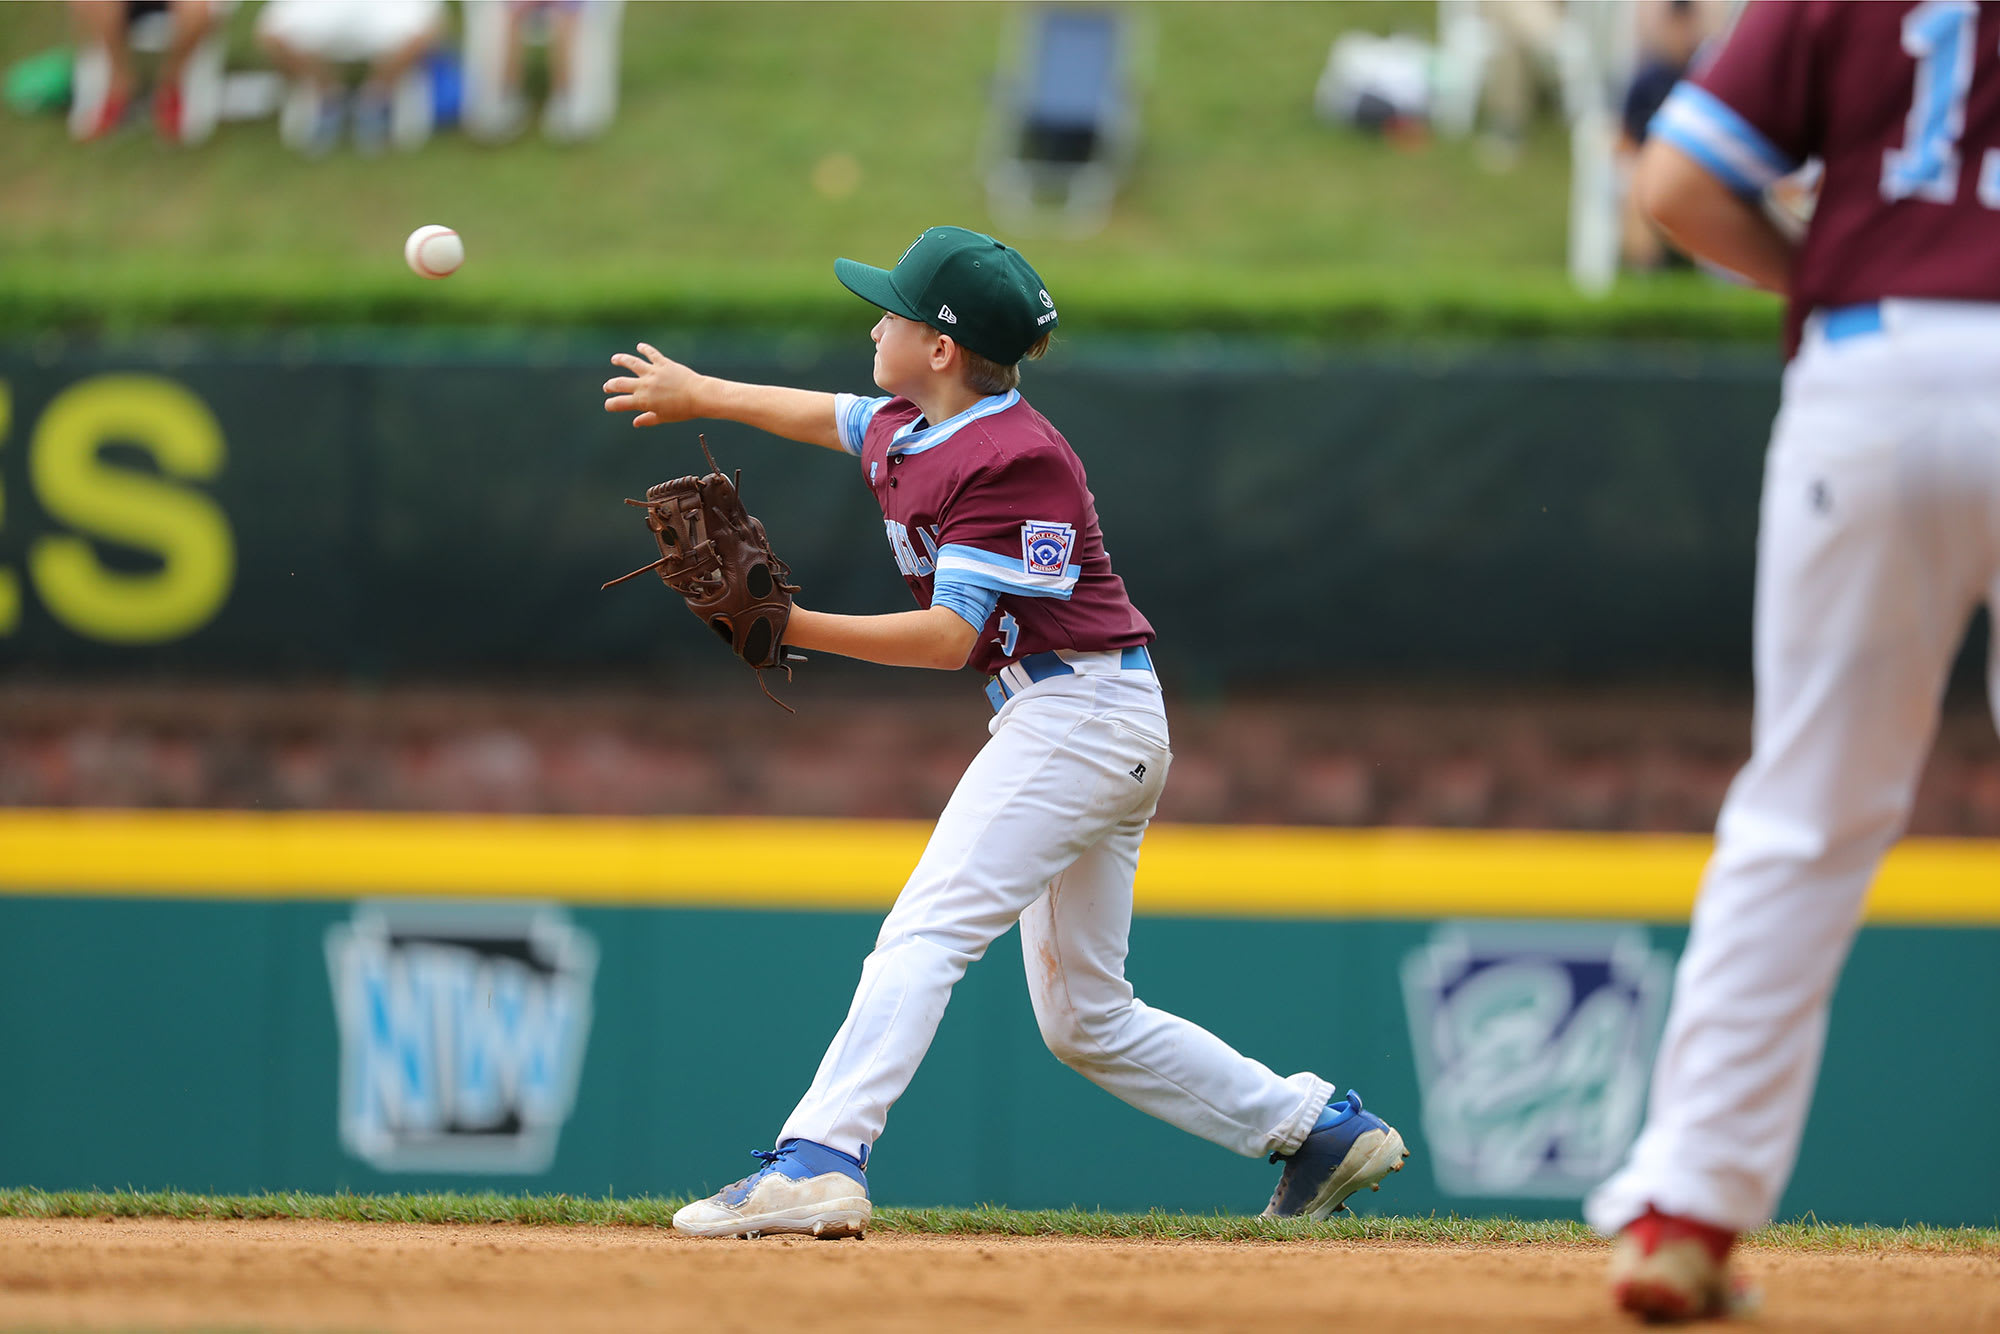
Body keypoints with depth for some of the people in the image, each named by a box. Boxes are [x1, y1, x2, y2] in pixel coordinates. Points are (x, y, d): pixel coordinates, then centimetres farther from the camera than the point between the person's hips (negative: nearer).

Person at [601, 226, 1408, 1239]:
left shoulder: (1014, 460, -18)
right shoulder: (906, 429, 9)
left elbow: (950, 636, -23)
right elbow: (829, 416, 33)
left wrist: (797, 629, -26)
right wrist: (699, 393, 40)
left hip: (1077, 712, -10)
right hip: (1097, 734, 10)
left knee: (925, 932, -21)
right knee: (1084, 1021, 13)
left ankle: (818, 1159, -33)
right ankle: (1320, 1128, 19)